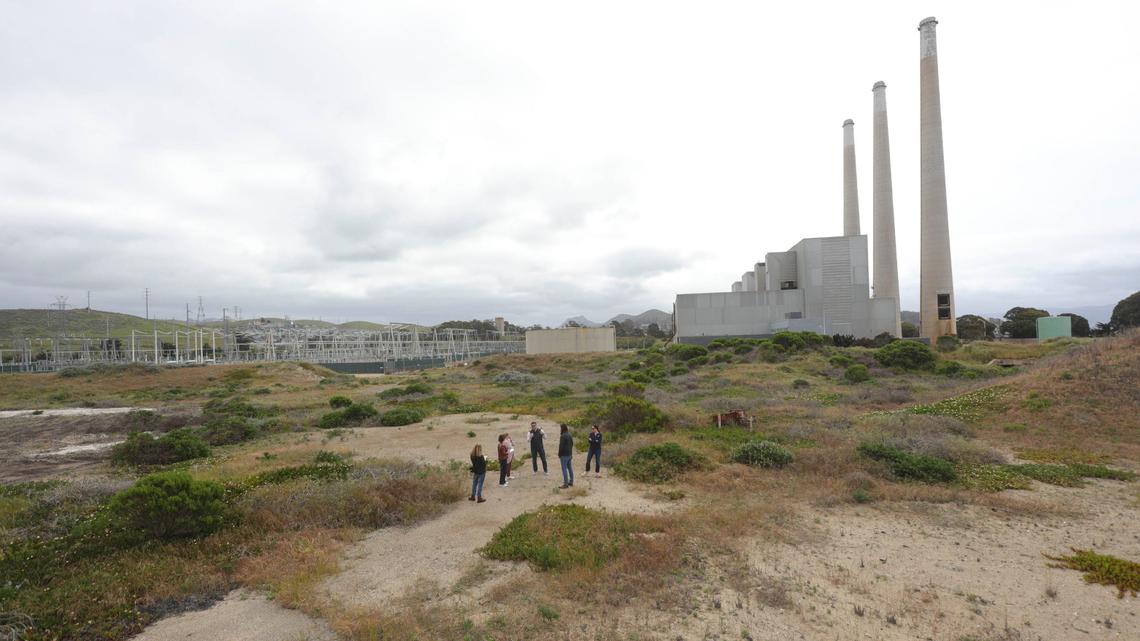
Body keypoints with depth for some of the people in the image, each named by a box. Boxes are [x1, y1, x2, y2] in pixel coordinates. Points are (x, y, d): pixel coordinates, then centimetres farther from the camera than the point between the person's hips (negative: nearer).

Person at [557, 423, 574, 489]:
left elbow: (561, 446, -19)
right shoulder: (570, 435, 8)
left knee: (564, 469, -4)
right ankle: (571, 482, 23)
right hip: (569, 454, 9)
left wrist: (559, 454, -9)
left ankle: (566, 484, -3)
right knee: (569, 467, 15)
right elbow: (572, 444, 17)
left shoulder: (563, 436, -19)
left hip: (564, 454, -9)